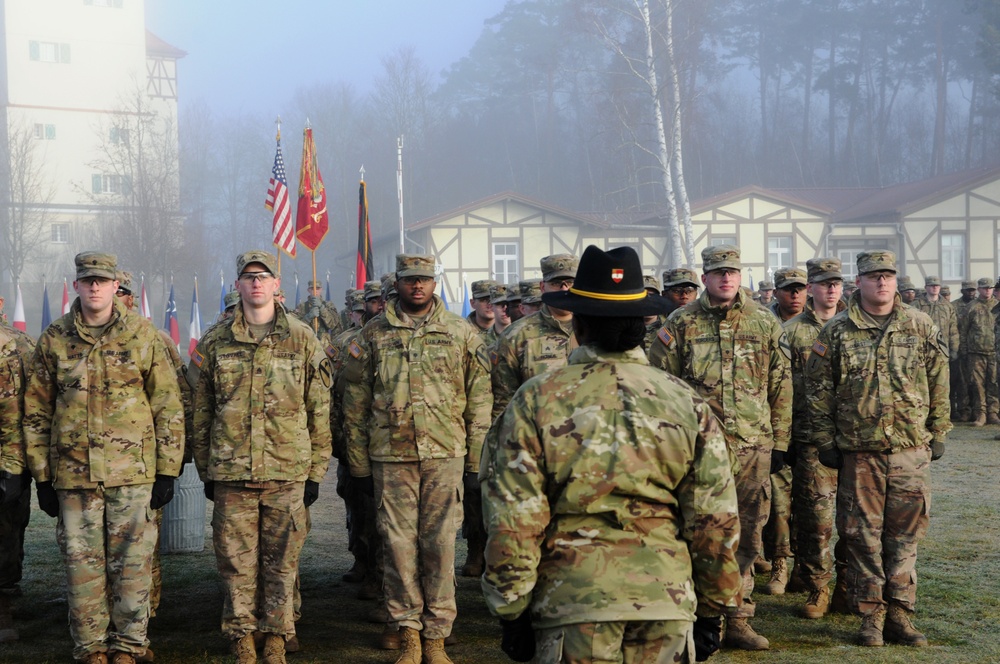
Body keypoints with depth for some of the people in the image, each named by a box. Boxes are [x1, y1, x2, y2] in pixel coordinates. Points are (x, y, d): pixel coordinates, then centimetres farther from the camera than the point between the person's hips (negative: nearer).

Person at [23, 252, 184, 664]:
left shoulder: (143, 336, 2)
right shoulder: (54, 340, 5)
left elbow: (169, 407, 4)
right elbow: (36, 413, 9)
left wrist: (167, 471, 0)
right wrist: (43, 476, 5)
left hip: (133, 472, -1)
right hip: (73, 473, 1)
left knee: (131, 563, 3)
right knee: (81, 565, 6)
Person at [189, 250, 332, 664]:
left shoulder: (303, 341, 4)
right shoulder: (214, 343, 6)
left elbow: (320, 412, 5)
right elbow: (200, 412, 10)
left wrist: (316, 471, 3)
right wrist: (205, 470, 8)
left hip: (287, 473, 0)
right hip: (230, 474, 1)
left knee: (282, 562, 5)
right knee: (236, 563, 4)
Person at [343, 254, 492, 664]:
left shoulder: (461, 333, 6)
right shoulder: (374, 334, 7)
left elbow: (479, 400, 7)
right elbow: (355, 403, 8)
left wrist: (476, 458, 2)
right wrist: (359, 462, 5)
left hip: (446, 454, 0)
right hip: (390, 456, 1)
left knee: (440, 544, 2)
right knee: (398, 542, 2)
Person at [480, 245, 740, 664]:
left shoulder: (536, 401, -6)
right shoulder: (687, 402, 1)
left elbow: (512, 524, -7)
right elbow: (716, 523, 2)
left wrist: (511, 612, 3)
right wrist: (711, 611, 13)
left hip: (572, 602, -2)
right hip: (667, 602, 2)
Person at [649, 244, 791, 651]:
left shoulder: (765, 324, 8)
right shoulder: (681, 324, 2)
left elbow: (780, 388, 12)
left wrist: (780, 443, 9)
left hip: (753, 448, 2)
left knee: (746, 537, 7)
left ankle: (737, 620, 16)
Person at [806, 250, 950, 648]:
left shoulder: (922, 328, 5)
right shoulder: (836, 332, 1)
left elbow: (939, 384, 11)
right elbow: (818, 390, 4)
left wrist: (938, 433, 9)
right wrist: (824, 441, 2)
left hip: (911, 451, 1)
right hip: (858, 453, -1)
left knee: (905, 533, 5)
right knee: (862, 533, 3)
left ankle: (899, 614, 14)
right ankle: (871, 615, 13)